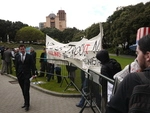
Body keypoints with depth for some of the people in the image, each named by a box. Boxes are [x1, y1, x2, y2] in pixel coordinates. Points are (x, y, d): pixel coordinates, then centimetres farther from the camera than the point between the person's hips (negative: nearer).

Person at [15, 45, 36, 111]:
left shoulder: (29, 56, 1)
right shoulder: (17, 57, 8)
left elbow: (32, 65, 0)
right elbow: (16, 66, 9)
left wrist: (33, 74, -5)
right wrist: (17, 75, 6)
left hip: (27, 75, -3)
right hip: (20, 76, 3)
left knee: (26, 91, -6)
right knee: (23, 91, 11)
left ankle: (27, 105, 3)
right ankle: (25, 103, 24)